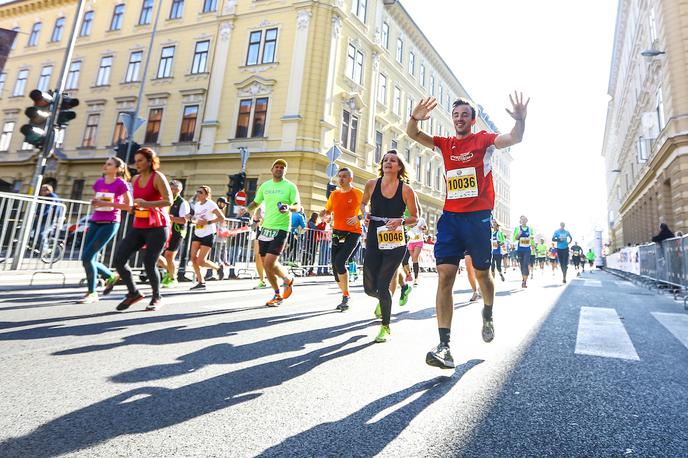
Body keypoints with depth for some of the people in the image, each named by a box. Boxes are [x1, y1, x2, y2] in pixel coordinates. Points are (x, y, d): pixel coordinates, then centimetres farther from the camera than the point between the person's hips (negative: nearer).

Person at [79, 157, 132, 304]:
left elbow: (129, 205, -10)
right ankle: (110, 276, 29)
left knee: (87, 257, -12)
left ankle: (92, 293, 2)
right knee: (87, 259, 4)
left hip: (110, 224, -7)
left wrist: (107, 203, -16)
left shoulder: (121, 184, -5)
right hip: (95, 222, 7)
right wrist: (94, 202, 5)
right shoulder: (99, 182, 12)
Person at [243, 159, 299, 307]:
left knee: (270, 262, -16)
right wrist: (246, 209, 2)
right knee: (265, 263, 8)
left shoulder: (290, 186, -2)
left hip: (280, 229, -6)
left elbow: (298, 206, -7)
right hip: (265, 228, 6)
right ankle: (278, 295, 25)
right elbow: (256, 203, 21)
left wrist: (289, 208, -28)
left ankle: (287, 280, 16)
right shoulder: (265, 186, 12)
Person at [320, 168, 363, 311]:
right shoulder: (334, 194, 10)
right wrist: (324, 214, -3)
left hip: (352, 233, -6)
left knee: (340, 263, -22)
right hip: (337, 233, 6)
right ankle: (346, 296, 24)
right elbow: (327, 210, 19)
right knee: (335, 267, 5)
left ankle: (346, 296, -5)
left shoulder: (358, 194, -4)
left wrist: (359, 217, -19)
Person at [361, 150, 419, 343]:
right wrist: (365, 213, -3)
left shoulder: (406, 189, -5)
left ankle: (386, 327, 15)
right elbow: (363, 203, 20)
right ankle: (382, 300, 44)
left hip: (396, 243, -3)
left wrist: (401, 221, -19)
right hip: (374, 241, 3)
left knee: (383, 285, -9)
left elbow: (415, 218, 2)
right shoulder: (372, 184, 1)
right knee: (369, 288, 4)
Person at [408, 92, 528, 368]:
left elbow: (513, 139, -11)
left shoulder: (483, 140, 5)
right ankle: (444, 346, -12)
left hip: (478, 216, -2)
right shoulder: (445, 144, 14)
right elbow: (413, 134, 9)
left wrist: (520, 121, -32)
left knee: (481, 273, 10)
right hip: (450, 216, 2)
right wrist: (415, 118, -13)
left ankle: (487, 315, 42)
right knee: (445, 274, -11)